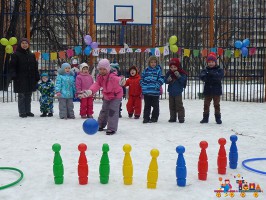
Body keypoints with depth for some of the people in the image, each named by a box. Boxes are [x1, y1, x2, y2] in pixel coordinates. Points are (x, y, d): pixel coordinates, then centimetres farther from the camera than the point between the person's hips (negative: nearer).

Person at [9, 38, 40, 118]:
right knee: (21, 96, -2)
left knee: (28, 96, 11)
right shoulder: (16, 55, -3)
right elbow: (12, 66, -6)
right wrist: (14, 75, -18)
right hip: (20, 80, -5)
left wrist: (37, 77, 10)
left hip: (30, 79, 5)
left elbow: (35, 67, 15)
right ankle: (22, 112, 5)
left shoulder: (31, 55, 12)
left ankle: (28, 111, 20)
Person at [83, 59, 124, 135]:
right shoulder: (99, 77, -12)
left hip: (116, 96, -7)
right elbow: (96, 85, -22)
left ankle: (112, 128, -9)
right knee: (104, 110, 19)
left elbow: (116, 79, -57)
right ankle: (100, 125, 37)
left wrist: (121, 81, -84)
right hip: (106, 96, 7)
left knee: (112, 111, -17)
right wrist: (90, 91, -42)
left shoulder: (112, 76, -35)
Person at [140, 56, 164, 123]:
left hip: (155, 92, -2)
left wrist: (157, 85, -17)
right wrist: (144, 86, -4)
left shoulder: (158, 70, 1)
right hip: (146, 91, 2)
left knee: (155, 105, 7)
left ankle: (154, 118, 18)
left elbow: (161, 79, -4)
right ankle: (146, 118, 15)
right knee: (147, 105, 8)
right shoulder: (146, 70, 7)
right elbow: (142, 79, 9)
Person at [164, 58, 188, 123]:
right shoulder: (169, 73, 4)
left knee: (179, 105, -2)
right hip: (171, 91, 5)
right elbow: (165, 80, 3)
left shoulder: (182, 73, -7)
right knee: (172, 105, 12)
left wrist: (179, 76, -27)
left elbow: (183, 81, -16)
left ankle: (181, 118, 5)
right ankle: (172, 118, 21)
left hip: (178, 92, -5)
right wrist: (168, 80, -19)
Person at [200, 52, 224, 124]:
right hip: (207, 91, 2)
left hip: (216, 91, -2)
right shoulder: (205, 70, 5)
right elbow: (202, 76, -13)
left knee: (216, 105, 6)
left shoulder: (219, 70, 0)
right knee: (206, 105, 7)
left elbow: (220, 76, -19)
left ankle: (218, 118, 14)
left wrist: (212, 75, -29)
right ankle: (205, 118, 15)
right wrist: (206, 76, -34)